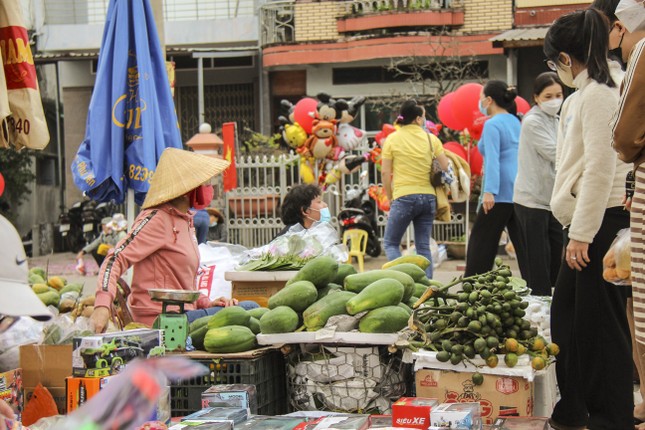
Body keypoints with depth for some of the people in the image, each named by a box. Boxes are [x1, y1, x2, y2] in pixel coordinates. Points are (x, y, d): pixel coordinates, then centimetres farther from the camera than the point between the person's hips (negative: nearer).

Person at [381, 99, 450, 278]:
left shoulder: (393, 139, 0)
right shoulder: (431, 138, 4)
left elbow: (385, 172, -2)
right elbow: (445, 168, 3)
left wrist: (390, 198, 7)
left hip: (404, 197, -3)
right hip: (428, 197, 3)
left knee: (391, 243, 7)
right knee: (423, 246, 10)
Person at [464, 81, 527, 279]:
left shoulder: (492, 124, -7)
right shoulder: (516, 122, 16)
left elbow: (493, 159, -18)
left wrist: (489, 191, -26)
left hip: (501, 194, -7)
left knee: (480, 248, 0)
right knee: (523, 247, 5)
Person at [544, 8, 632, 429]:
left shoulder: (598, 94, -14)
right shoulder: (586, 94, 15)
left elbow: (601, 169, -20)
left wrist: (582, 233, -19)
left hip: (601, 222, -10)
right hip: (587, 223, 10)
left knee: (600, 321, -3)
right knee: (567, 315, 15)